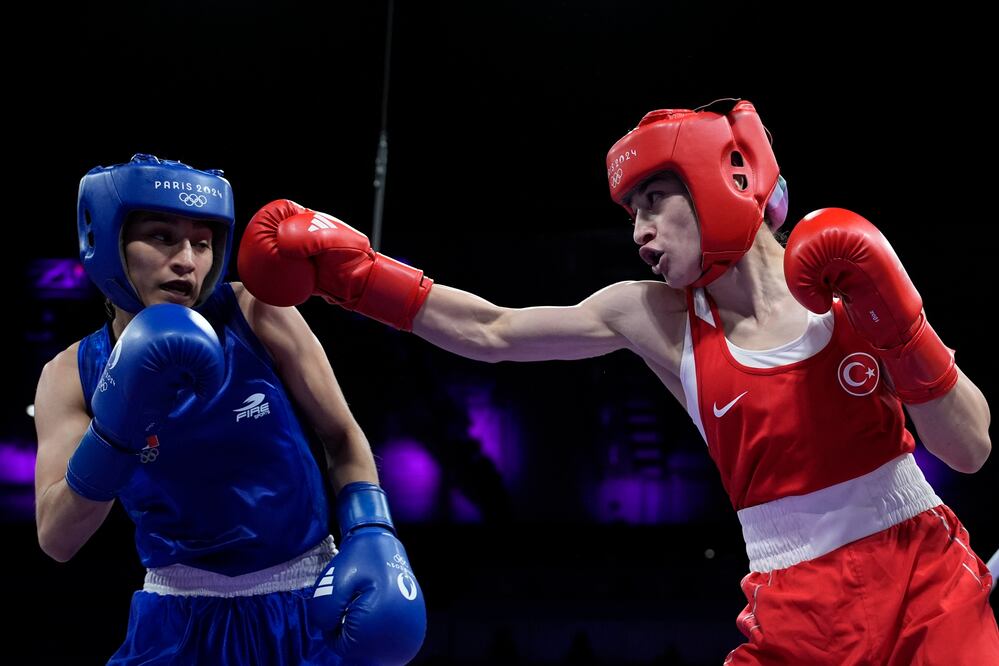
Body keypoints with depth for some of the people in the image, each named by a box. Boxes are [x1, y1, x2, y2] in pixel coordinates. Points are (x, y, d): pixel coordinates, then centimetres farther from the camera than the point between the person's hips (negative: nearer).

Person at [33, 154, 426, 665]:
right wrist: (116, 426, -26)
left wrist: (372, 537, -15)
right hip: (180, 622, 1)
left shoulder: (257, 314, -10)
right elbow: (56, 540, -14)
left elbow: (342, 439, 0)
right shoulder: (72, 376, -6)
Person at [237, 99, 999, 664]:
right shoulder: (653, 320, 0)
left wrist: (897, 328, -18)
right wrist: (350, 272, -2)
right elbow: (489, 332, 4)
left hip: (927, 588, -1)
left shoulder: (849, 281, -4)